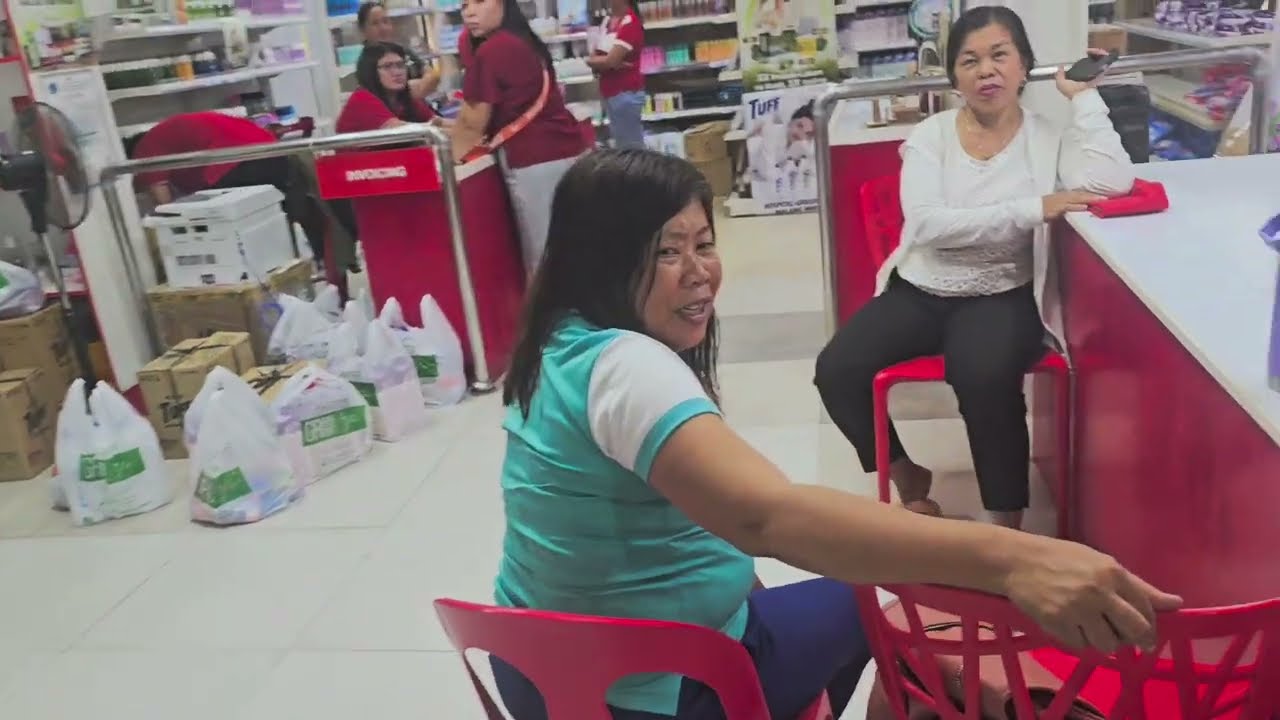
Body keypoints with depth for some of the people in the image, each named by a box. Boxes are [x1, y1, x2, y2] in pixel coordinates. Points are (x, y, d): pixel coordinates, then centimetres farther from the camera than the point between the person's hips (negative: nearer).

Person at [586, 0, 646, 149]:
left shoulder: (630, 22, -15)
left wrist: (592, 61, 0)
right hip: (610, 93, 8)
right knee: (622, 145, 14)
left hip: (626, 93, -8)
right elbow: (595, 56, 11)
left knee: (631, 147, -4)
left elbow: (610, 60, -19)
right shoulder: (607, 20, 11)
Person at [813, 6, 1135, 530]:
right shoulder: (930, 136, 1)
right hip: (918, 291, 3)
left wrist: (1082, 95, -9)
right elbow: (926, 223, -15)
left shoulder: (1049, 137, 1)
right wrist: (1033, 209, -20)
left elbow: (1111, 180, -20)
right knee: (836, 371, -17)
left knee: (986, 377, -34)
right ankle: (908, 479, 11)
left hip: (1003, 297, -2)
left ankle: (1008, 522, -11)